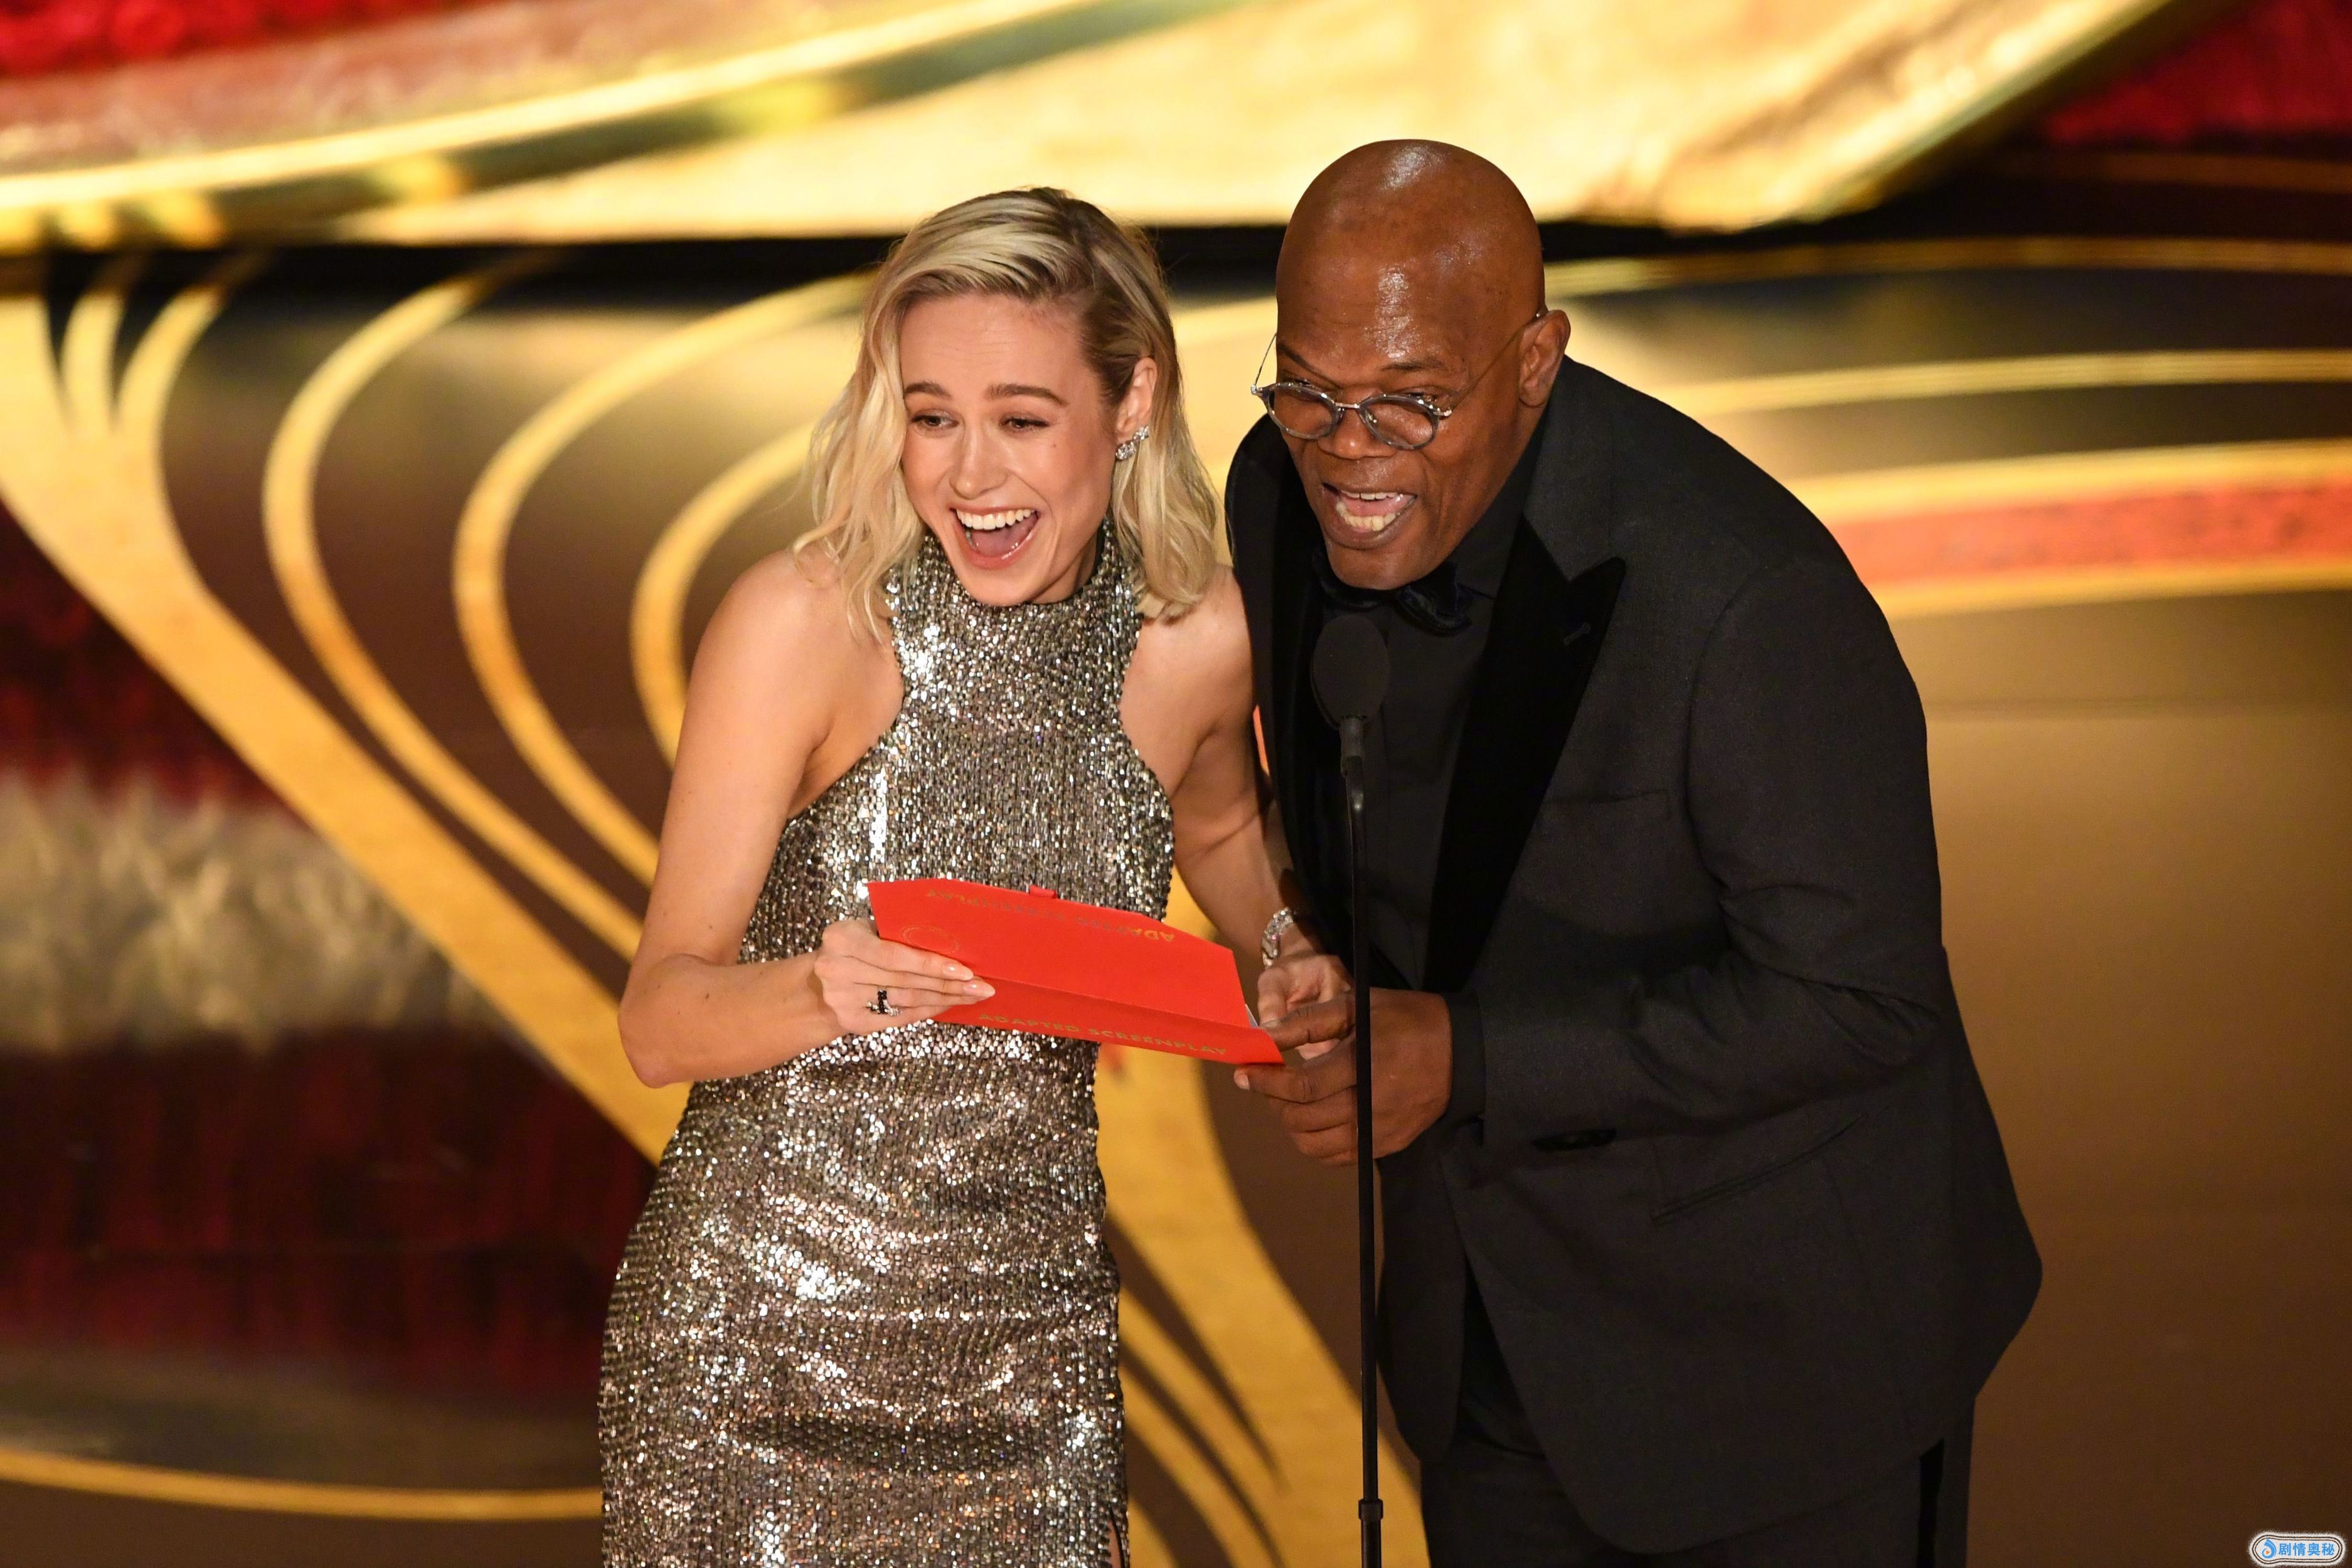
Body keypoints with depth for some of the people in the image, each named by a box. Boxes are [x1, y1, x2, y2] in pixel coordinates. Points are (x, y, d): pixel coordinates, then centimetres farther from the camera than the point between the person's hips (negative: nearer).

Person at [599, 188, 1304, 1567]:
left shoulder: (1198, 640, -4)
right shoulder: (803, 623, -14)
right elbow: (661, 1023, -15)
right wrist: (820, 991, -34)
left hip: (1033, 1336, 3)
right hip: (762, 1328, -3)